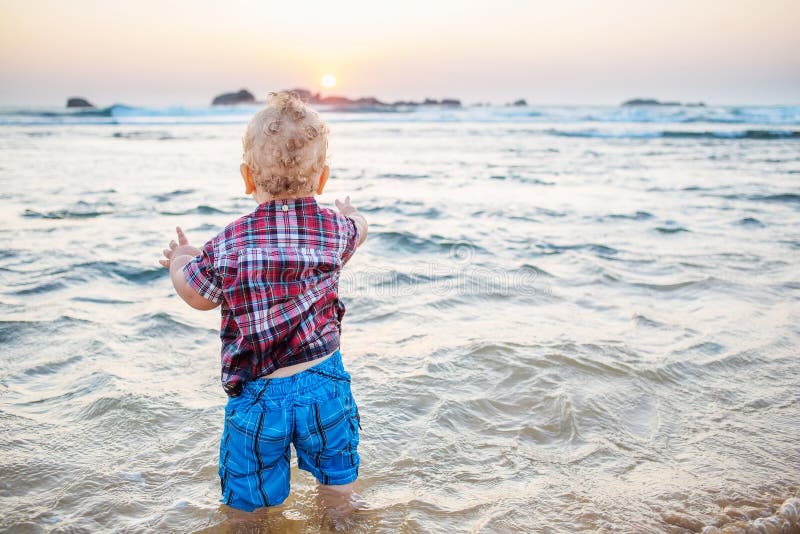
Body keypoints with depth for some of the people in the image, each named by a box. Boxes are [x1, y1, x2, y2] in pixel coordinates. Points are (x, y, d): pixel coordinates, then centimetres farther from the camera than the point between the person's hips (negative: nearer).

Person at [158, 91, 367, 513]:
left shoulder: (227, 244, -14)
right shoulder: (335, 229, -7)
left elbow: (198, 296, 3)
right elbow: (357, 231, 19)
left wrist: (179, 261, 24)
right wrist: (350, 213, 43)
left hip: (258, 393, -2)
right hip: (324, 381, 3)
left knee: (248, 502, 20)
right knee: (338, 482, 26)